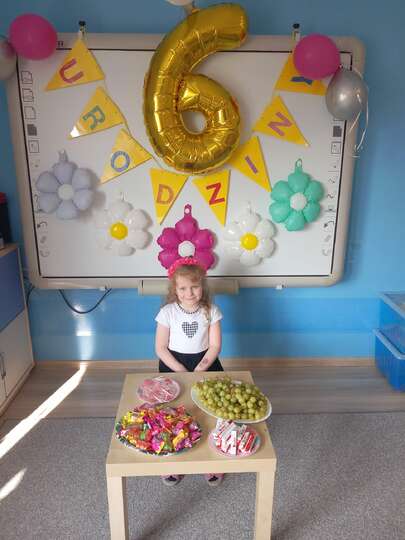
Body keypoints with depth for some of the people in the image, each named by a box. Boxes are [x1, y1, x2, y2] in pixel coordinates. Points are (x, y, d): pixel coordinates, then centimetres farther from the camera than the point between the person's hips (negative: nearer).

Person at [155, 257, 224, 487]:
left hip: (205, 362, 1)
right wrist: (181, 371, -15)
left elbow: (215, 345, -5)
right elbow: (161, 348, -7)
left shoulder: (211, 311, -7)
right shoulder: (167, 312, -10)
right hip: (173, 364, 0)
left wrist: (199, 370, -16)